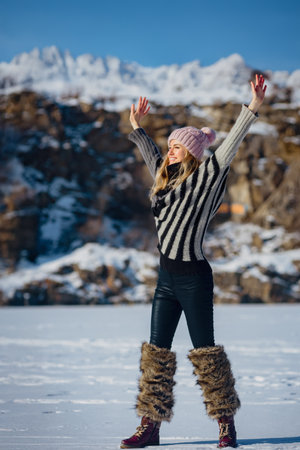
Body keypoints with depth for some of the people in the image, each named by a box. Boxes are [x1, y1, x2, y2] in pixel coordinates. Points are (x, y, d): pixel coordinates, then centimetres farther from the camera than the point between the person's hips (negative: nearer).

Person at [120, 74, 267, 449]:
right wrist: (137, 126, 44)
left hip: (193, 279, -7)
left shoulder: (205, 178, -6)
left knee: (205, 351, -1)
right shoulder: (167, 179, 15)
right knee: (156, 351, 6)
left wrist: (253, 108, -25)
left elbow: (230, 146, -17)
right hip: (166, 279, 7)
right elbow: (151, 155, 33)